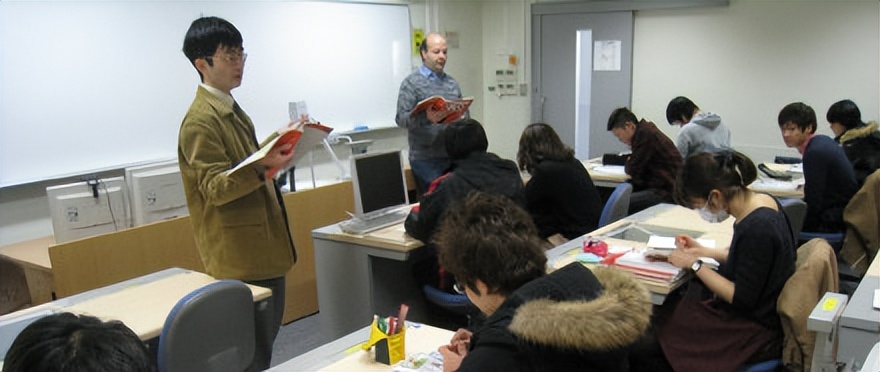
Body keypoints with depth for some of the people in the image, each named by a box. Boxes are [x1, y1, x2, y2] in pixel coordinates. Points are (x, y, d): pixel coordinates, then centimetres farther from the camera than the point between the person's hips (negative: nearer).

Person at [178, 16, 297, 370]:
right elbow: (216, 188, -22)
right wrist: (262, 167, -35)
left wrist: (276, 151, 13)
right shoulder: (200, 120, -16)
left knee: (265, 342, 17)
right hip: (240, 254, -9)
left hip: (263, 244, 10)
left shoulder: (233, 111, 15)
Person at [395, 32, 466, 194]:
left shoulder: (452, 83, 15)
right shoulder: (412, 83, -3)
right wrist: (426, 117, -28)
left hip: (453, 155, 5)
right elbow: (401, 118, -11)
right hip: (425, 159, -5)